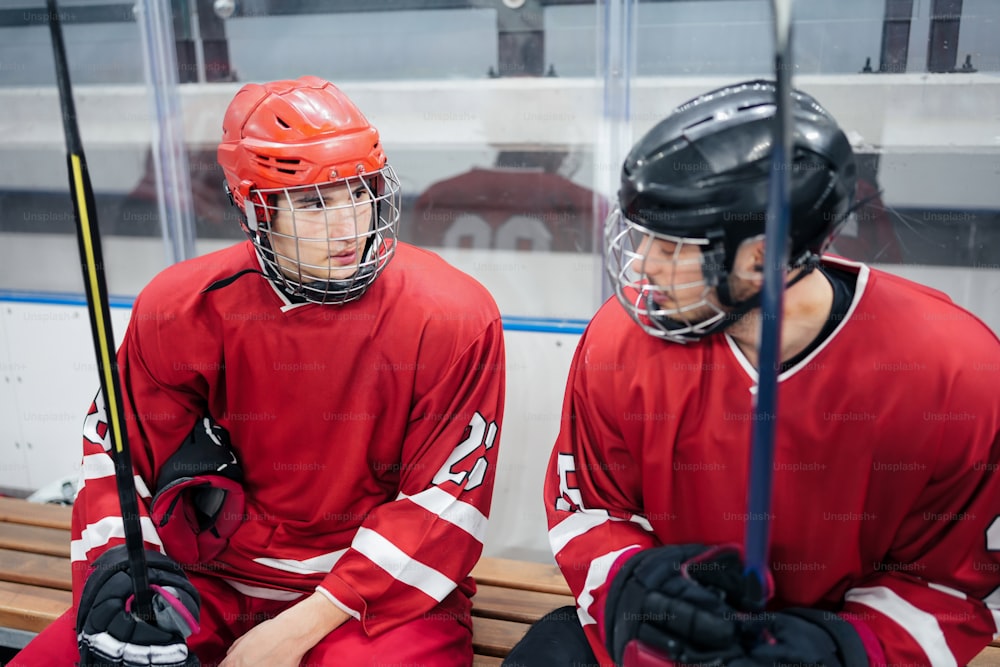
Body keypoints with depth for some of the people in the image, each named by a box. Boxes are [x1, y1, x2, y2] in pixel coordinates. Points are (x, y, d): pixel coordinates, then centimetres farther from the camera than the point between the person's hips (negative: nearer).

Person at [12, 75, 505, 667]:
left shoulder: (452, 318, -15)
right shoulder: (183, 309, -6)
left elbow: (447, 500, -13)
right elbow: (119, 453, 7)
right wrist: (117, 571, -11)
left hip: (380, 585, -2)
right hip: (217, 580, 3)